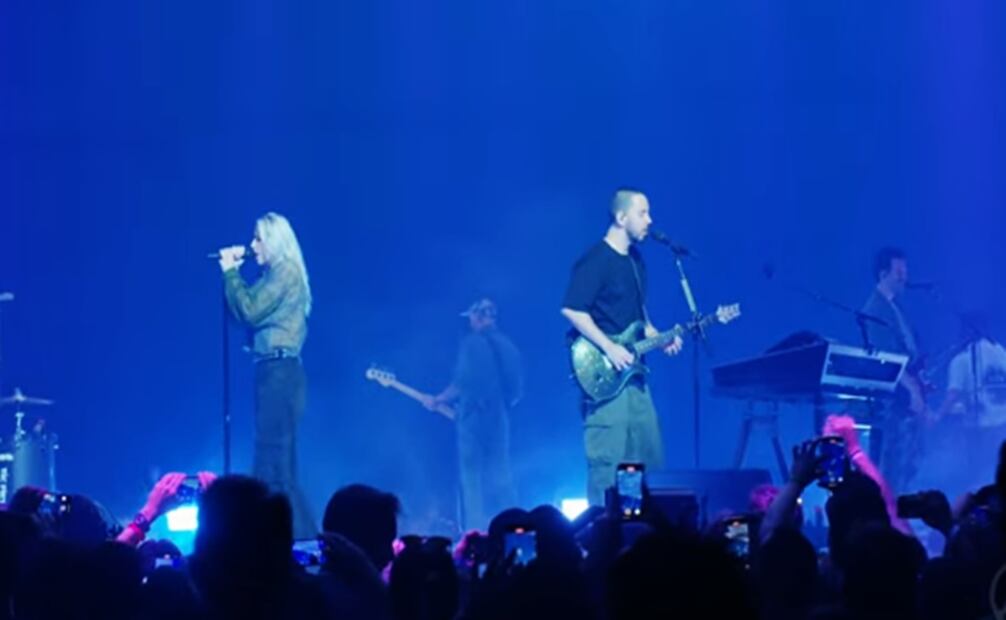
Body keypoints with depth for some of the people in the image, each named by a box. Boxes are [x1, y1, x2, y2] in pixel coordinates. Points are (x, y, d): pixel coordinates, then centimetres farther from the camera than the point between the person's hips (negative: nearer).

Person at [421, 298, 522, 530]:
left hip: (474, 418, -6)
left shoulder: (472, 342, -7)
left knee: (472, 480, -5)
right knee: (500, 481, 9)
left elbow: (462, 384, -13)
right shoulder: (508, 345, 13)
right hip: (500, 419, 6)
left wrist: (437, 401, 0)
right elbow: (517, 391, 13)